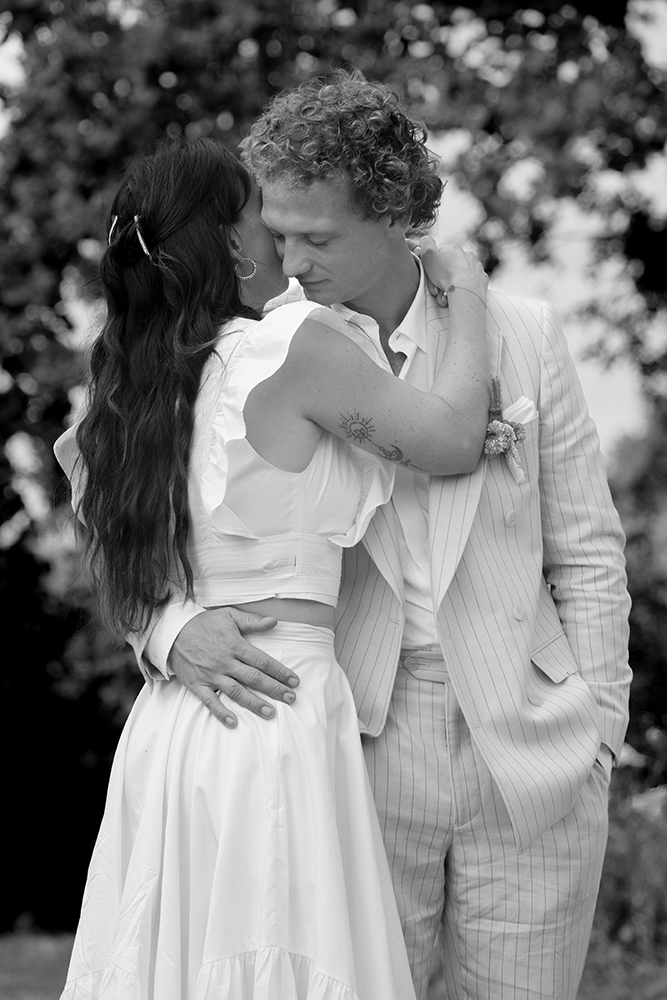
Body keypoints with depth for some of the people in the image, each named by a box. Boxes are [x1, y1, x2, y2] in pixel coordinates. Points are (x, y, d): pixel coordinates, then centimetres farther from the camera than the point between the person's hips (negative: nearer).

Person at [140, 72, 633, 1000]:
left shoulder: (522, 335, 1)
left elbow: (587, 552, 6)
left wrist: (596, 739, 2)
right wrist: (180, 632, -19)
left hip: (528, 767, 0)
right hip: (358, 759, 0)